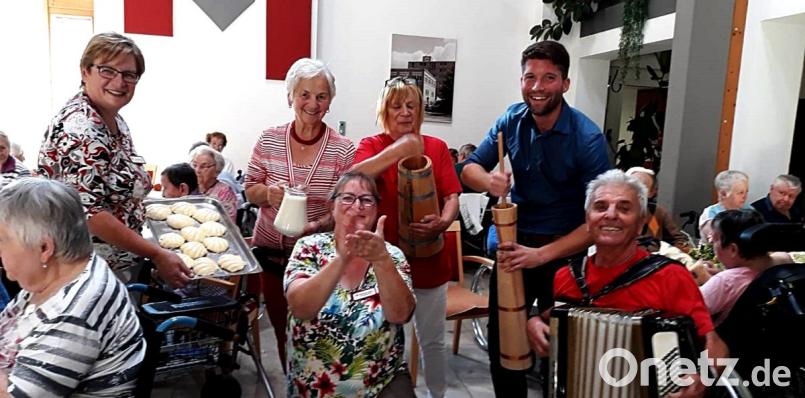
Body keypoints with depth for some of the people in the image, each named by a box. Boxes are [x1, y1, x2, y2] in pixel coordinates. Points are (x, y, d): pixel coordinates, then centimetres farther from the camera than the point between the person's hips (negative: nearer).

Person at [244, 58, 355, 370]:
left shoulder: (343, 150, -10)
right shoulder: (268, 141, -3)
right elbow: (250, 190, 6)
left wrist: (319, 225, -27)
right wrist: (267, 193, -17)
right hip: (270, 250, 3)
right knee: (282, 330, 18)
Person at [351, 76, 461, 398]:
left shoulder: (437, 147, 4)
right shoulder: (371, 145, -3)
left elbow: (452, 196, 1)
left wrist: (443, 222, -20)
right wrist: (400, 148, -29)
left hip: (430, 259, 2)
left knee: (432, 341, 14)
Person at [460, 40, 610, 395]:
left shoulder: (587, 139, -19)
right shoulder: (512, 120, -5)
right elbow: (470, 168, -2)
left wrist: (542, 255, -31)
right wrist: (488, 180, -26)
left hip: (562, 250, -4)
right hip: (513, 241, 4)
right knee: (500, 340, 14)